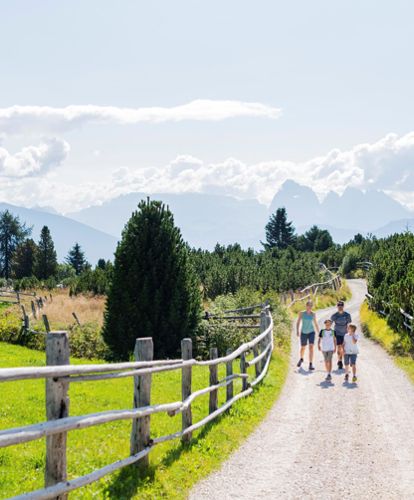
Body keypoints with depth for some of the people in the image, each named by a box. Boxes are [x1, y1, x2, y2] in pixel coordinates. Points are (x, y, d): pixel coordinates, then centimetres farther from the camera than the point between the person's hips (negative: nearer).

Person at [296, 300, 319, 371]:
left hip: (311, 332, 0)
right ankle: (301, 359, 48)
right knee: (303, 348, 16)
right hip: (303, 332, 0)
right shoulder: (301, 313, -6)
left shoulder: (313, 314, -1)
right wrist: (297, 331, -16)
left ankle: (311, 365, -18)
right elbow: (298, 322, -4)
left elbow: (315, 323, 10)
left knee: (311, 347, -17)